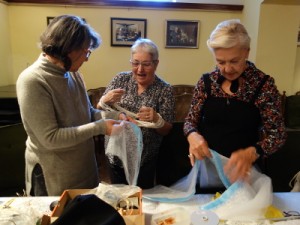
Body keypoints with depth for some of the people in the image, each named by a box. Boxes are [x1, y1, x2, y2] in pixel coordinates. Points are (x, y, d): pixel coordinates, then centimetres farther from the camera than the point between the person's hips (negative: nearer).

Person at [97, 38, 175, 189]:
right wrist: (105, 101, -23)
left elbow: (166, 130, -9)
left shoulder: (165, 90, -12)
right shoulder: (121, 79, -6)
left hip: (145, 160, -2)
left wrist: (156, 119, -30)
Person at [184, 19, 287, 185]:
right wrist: (192, 135, -23)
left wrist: (251, 153, -32)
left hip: (243, 171, -2)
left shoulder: (264, 84, -12)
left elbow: (277, 133, -12)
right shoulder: (206, 81, -5)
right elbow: (190, 120, 0)